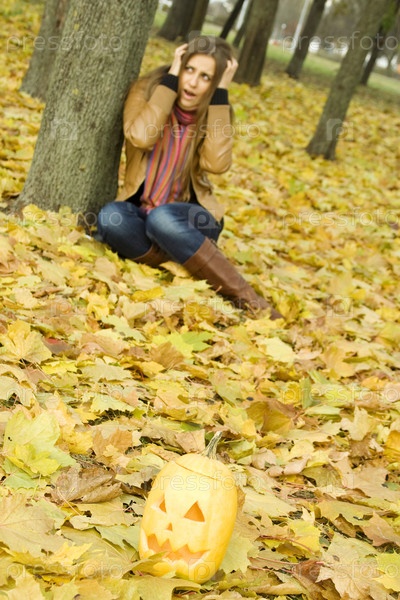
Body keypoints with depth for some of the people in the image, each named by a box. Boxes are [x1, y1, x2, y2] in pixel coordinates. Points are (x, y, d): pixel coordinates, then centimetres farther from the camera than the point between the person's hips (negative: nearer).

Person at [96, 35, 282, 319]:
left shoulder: (216, 111, -5)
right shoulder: (148, 90, -6)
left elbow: (217, 163, -24)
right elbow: (140, 137, -27)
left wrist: (221, 93, -20)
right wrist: (170, 79, -21)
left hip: (189, 218, -1)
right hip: (141, 211, 1)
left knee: (161, 219, -36)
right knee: (110, 217, -33)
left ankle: (247, 299, -30)